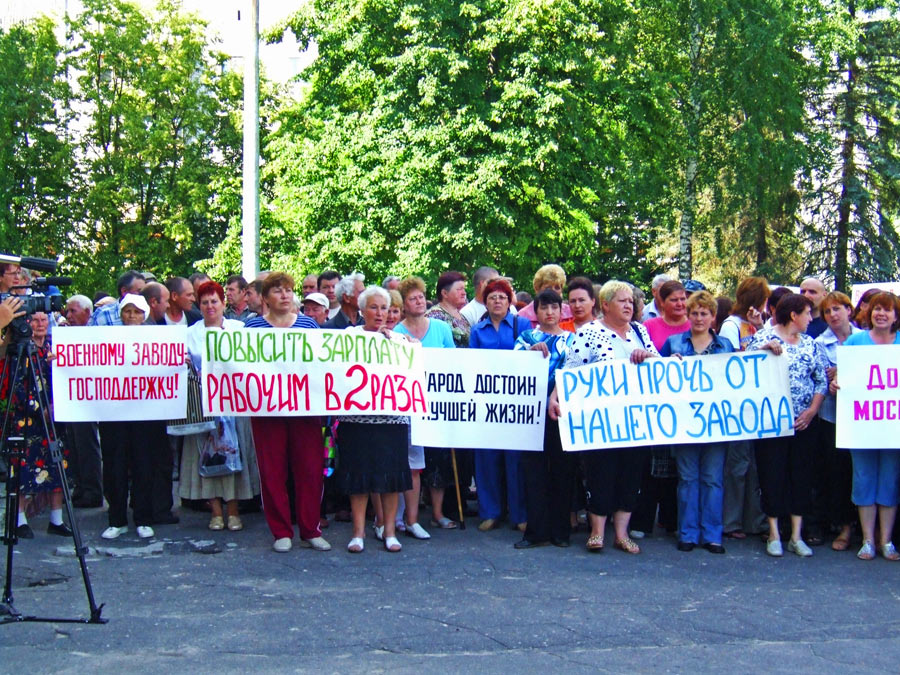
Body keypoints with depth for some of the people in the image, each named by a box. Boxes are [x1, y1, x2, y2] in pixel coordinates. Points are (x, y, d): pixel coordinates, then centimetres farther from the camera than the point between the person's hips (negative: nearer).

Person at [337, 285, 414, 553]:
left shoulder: (399, 339, 12)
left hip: (393, 416, 2)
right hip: (357, 416, -1)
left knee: (392, 472, 2)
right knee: (359, 471, 0)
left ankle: (389, 530, 12)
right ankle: (359, 531, 9)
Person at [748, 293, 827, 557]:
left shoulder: (810, 344, 11)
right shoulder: (763, 338, -3)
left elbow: (822, 381, 9)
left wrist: (812, 410, -3)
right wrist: (764, 349, -26)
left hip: (804, 423, 4)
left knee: (801, 475, 5)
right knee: (772, 474, 0)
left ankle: (797, 536, 12)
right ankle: (774, 535, 9)